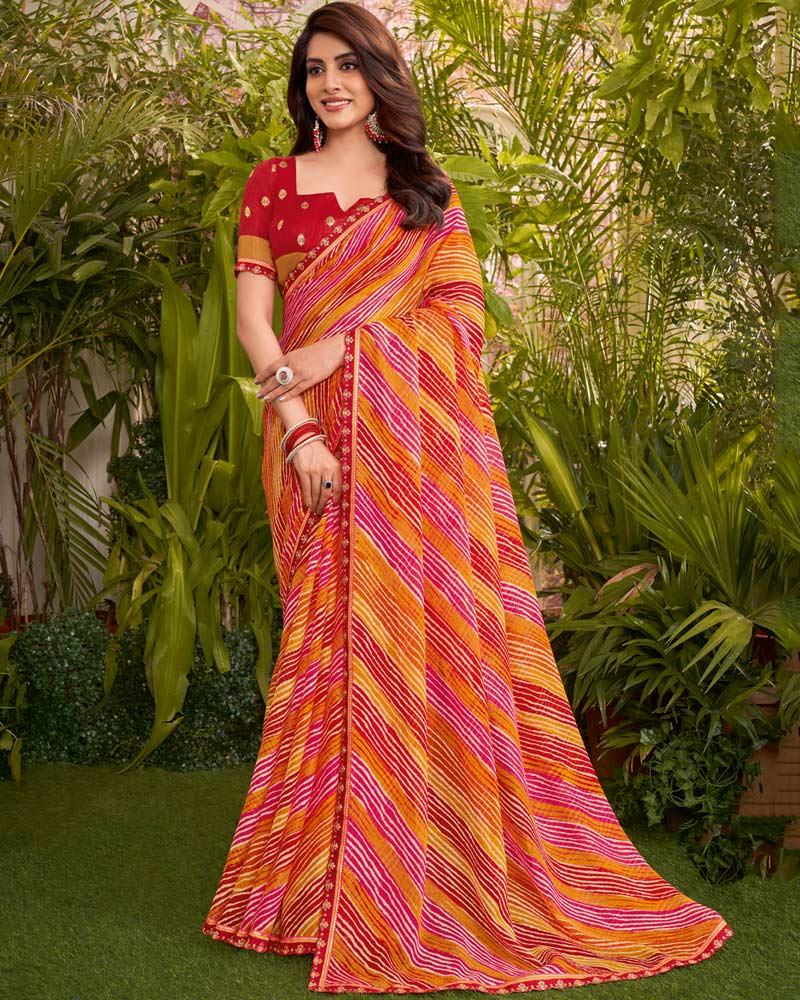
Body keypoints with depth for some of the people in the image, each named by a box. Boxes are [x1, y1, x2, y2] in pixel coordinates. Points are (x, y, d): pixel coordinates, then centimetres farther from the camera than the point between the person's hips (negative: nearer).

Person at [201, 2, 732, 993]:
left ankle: (454, 872, 8)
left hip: (421, 439, 1)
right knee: (342, 638, -2)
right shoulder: (273, 184, 11)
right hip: (323, 437, -1)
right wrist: (296, 423, -13)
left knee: (439, 631, -2)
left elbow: (462, 308, 2)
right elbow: (253, 321, 2)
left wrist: (348, 341, -11)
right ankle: (347, 883, 8)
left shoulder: (428, 191, 14)